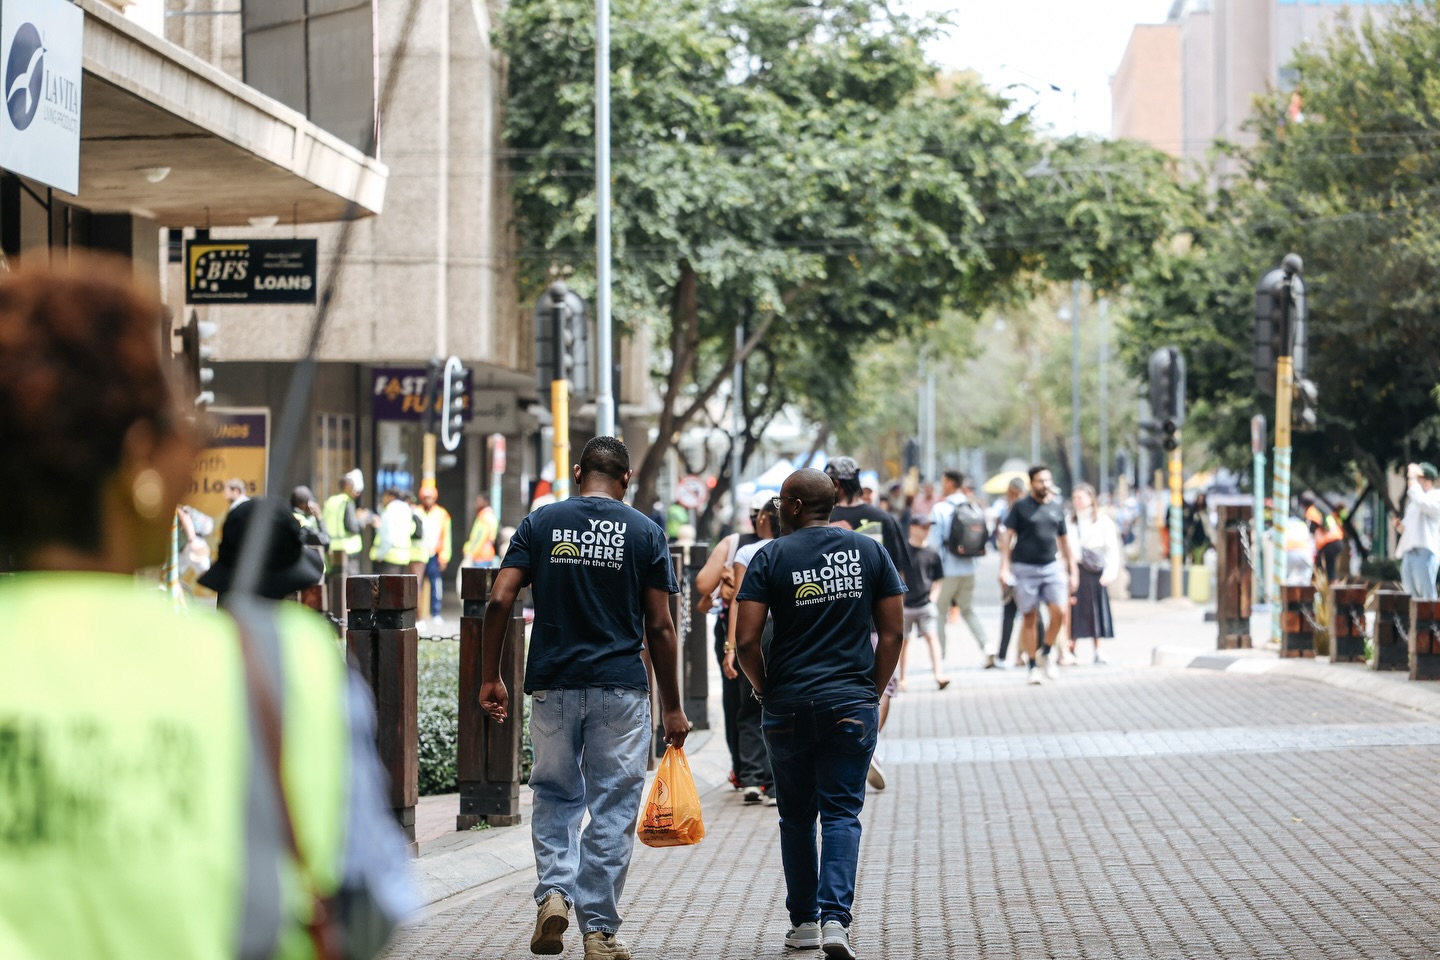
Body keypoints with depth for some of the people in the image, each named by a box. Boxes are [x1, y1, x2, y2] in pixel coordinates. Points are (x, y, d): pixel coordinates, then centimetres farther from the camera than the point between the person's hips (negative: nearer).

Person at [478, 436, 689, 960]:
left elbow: (499, 602, -4)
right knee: (612, 808, 5)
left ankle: (554, 890, -6)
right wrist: (672, 708, 4)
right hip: (621, 688, -1)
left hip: (553, 684, 2)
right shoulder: (645, 533, 0)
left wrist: (490, 677, 4)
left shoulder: (539, 524, 4)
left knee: (556, 797, 16)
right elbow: (659, 628, -2)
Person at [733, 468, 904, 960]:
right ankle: (835, 917, -16)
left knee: (797, 816, 13)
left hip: (788, 707, -1)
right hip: (852, 705, 1)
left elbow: (746, 640, -8)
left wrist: (766, 688, 8)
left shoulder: (771, 557, -3)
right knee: (842, 813, 0)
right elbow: (892, 632, 3)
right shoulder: (869, 551, 4)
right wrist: (875, 691, 11)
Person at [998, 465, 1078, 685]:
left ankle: (1045, 653, 9)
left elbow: (1064, 541, 17)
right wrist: (1004, 566, -13)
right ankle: (1033, 666, 10)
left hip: (1052, 567, 3)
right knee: (1029, 618, 2)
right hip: (1025, 568, -3)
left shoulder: (1057, 507, 10)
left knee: (1059, 612, -13)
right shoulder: (1021, 506, -1)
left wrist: (1072, 570, 16)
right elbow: (1007, 536, -4)